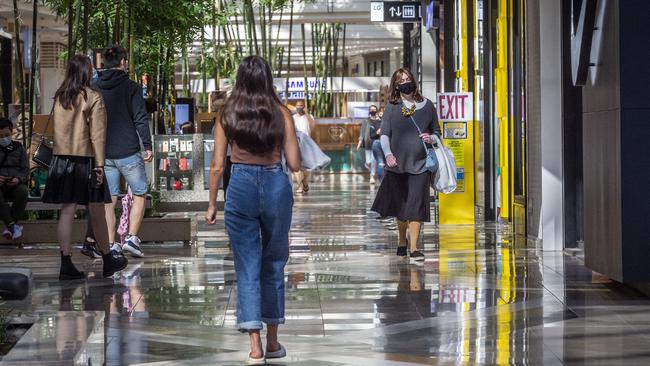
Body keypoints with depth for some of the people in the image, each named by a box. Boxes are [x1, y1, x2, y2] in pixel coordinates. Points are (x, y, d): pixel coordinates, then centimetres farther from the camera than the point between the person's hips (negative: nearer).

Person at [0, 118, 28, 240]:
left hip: (16, 184, 0)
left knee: (23, 191, -36)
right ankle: (13, 225, -36)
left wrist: (18, 179, -14)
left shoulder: (19, 148, 13)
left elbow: (25, 170, 9)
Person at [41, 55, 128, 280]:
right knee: (97, 212, 7)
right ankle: (108, 261, 18)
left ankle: (66, 264, -1)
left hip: (61, 159, 4)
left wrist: (62, 150, 12)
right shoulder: (93, 99, -9)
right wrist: (99, 164, -10)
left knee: (67, 211, 3)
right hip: (85, 160, -4)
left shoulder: (60, 98, 6)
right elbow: (97, 134, -11)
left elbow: (56, 128, 8)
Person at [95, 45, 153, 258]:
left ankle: (111, 245, 6)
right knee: (140, 195, 10)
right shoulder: (130, 87, -6)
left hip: (103, 154, 4)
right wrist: (148, 146, -5)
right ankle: (132, 238, -1)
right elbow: (141, 118, -10)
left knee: (109, 200, 8)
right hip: (128, 152, -4)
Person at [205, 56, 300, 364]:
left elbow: (217, 165, 0)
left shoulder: (228, 114, 0)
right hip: (276, 185, 0)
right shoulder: (280, 113, -3)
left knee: (247, 268, 4)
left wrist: (212, 204, 10)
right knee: (274, 264, 16)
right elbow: (294, 164, -3)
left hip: (241, 187, 0)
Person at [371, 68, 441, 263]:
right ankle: (402, 242, 34)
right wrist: (388, 154, -19)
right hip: (397, 164, 1)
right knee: (400, 206, 12)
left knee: (416, 206, -10)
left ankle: (414, 248, -10)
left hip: (420, 165, -1)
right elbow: (384, 134, -2)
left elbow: (437, 131, 15)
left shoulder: (427, 106, 5)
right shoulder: (392, 108, 3)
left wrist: (431, 139, -9)